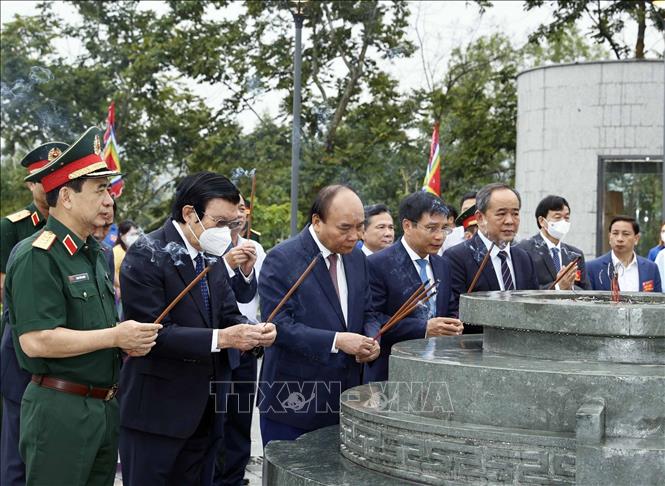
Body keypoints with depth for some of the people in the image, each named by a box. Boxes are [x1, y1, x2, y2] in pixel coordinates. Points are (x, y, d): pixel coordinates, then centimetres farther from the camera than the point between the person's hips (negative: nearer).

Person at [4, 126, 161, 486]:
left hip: (104, 406, 9)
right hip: (59, 410, -9)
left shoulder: (96, 253, 13)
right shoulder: (37, 257, -15)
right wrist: (115, 337, -19)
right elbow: (36, 341, -23)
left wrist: (131, 339, 2)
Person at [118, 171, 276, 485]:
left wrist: (254, 332, -11)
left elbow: (228, 314, 12)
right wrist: (221, 338, -27)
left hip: (205, 409, 7)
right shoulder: (146, 256, -15)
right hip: (157, 410, -7)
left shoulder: (211, 257, 10)